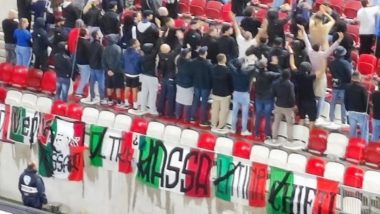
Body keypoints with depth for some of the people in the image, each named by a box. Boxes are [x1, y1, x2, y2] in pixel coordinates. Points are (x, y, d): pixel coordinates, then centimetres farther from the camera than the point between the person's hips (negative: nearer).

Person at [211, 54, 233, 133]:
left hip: (215, 93, 6)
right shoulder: (227, 70, -20)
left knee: (215, 109, 14)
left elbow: (212, 80, 6)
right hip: (225, 94, -6)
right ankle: (220, 127, 7)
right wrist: (231, 92, 3)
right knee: (224, 110, 4)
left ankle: (214, 125, 23)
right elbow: (230, 82, -11)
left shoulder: (214, 69, -4)